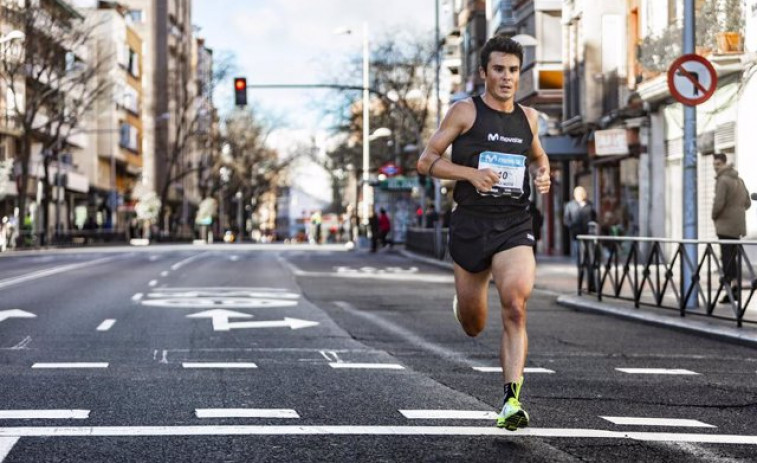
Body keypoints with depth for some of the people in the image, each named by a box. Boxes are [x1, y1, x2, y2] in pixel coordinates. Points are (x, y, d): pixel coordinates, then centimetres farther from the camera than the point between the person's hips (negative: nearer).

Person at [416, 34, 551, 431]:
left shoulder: (528, 118, 11)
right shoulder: (465, 112, -1)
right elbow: (426, 161, -3)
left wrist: (542, 175, 7)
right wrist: (470, 173, -18)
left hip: (515, 226, 2)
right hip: (471, 224, -1)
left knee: (515, 307, -24)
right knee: (473, 327, 11)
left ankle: (511, 400, -23)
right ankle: (462, 299, 50)